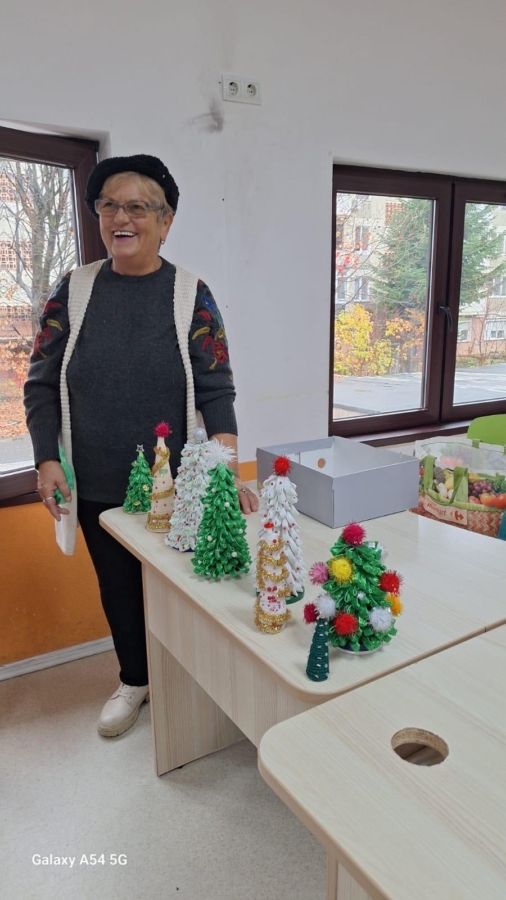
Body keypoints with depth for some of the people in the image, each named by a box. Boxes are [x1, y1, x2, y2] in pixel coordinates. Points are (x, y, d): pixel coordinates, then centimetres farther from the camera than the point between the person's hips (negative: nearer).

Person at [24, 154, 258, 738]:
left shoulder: (190, 294, -5)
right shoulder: (74, 291, 0)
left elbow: (216, 389, -11)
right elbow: (41, 384, 3)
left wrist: (228, 474, -22)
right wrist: (47, 461, -7)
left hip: (174, 485, -1)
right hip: (96, 488, 2)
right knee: (117, 586, 17)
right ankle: (134, 679, 42)